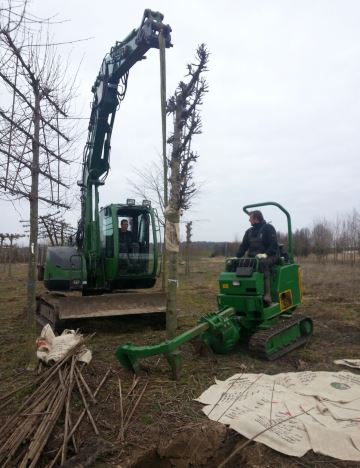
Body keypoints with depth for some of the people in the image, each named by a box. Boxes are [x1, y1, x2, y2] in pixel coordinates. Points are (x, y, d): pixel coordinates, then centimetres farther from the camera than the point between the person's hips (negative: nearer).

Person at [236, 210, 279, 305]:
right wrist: (237, 257, -3)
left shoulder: (268, 228, -3)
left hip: (270, 256, -6)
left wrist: (265, 254, -28)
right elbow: (243, 246, 12)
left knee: (262, 263, -40)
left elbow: (274, 244, -12)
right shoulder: (249, 231, 17)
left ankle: (267, 295, -41)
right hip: (254, 257, 6)